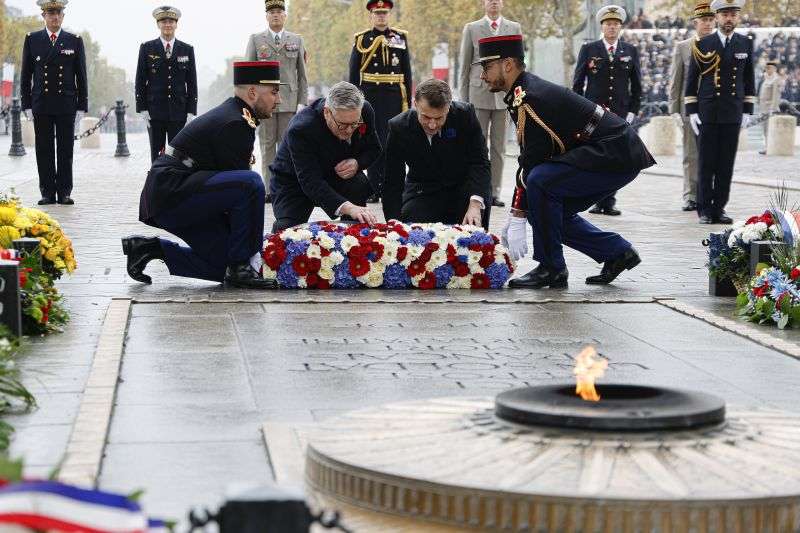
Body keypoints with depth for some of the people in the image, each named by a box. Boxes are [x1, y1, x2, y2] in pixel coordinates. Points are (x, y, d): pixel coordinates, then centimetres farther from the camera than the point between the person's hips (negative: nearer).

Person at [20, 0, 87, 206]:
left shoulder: (75, 41, 6)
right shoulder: (32, 39, 7)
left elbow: (81, 75, 6)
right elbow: (26, 74, 7)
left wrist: (82, 105, 0)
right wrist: (27, 104, 1)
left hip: (66, 104, 0)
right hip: (41, 104, 0)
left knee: (66, 150, 1)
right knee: (44, 150, 2)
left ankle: (64, 192, 5)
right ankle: (48, 192, 6)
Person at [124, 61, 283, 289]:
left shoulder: (228, 114, 17)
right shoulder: (236, 124, -15)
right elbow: (244, 184, -15)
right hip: (170, 195, -11)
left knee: (224, 264, 8)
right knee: (251, 182, -27)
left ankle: (151, 247, 13)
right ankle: (242, 266, -17)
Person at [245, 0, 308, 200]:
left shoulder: (296, 40, 12)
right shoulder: (255, 39, 8)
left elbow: (302, 74, 10)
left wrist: (302, 102, 2)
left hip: (289, 101, 1)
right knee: (267, 145, 0)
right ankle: (269, 189, 2)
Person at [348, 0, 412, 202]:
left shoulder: (400, 37, 9)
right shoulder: (362, 39, 5)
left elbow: (407, 72, 9)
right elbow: (353, 73, 6)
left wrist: (408, 101, 5)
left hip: (394, 97, 1)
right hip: (370, 98, -1)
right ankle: (374, 189, 5)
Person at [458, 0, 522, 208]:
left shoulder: (514, 28, 12)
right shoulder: (471, 28, 8)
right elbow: (464, 64, 8)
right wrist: (464, 98, 3)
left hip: (505, 95, 1)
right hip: (479, 94, -1)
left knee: (499, 147, 3)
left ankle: (495, 192, 7)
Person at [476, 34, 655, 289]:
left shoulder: (530, 98, -18)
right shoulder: (524, 93, 12)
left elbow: (531, 164, -20)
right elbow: (529, 158, 13)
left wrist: (518, 220, -17)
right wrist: (514, 216, 10)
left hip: (617, 157, -11)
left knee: (539, 183, -24)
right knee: (551, 210, 10)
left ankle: (551, 268, -12)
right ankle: (618, 252, 20)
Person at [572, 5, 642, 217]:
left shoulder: (631, 51, 10)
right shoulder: (588, 50, 5)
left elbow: (636, 85, 12)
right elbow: (577, 83, 6)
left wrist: (632, 111, 4)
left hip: (620, 114, 1)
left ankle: (608, 202, 4)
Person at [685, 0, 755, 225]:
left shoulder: (746, 44, 8)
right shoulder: (702, 45, 2)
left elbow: (749, 80, 13)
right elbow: (691, 80, 4)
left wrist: (747, 111, 7)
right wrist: (691, 111, -2)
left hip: (733, 115, 2)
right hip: (707, 114, -2)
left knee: (726, 165, 3)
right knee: (706, 164, 0)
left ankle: (719, 208, 9)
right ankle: (705, 209, 7)